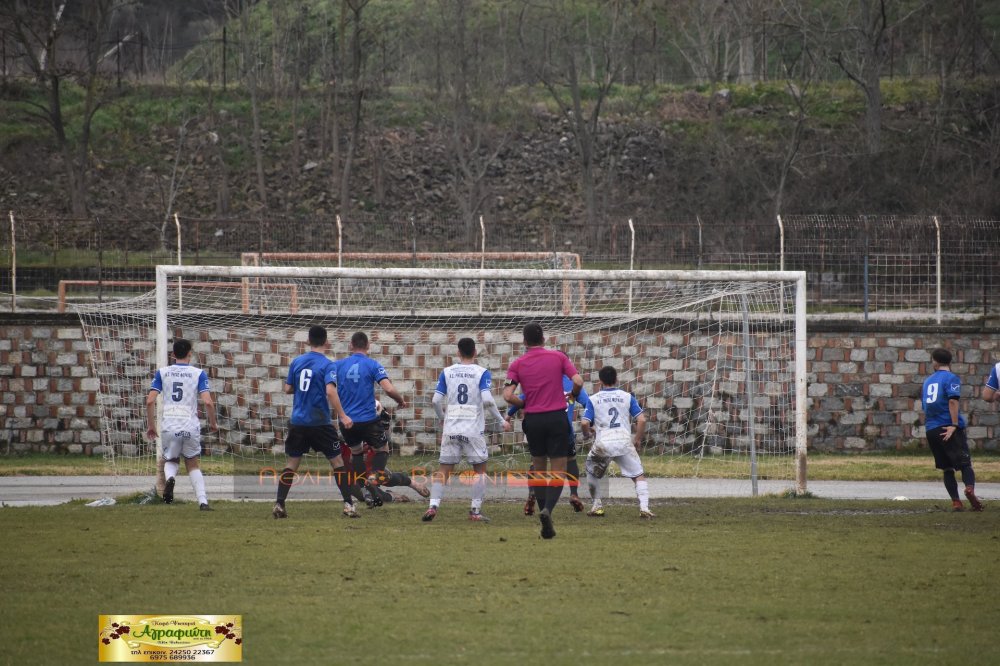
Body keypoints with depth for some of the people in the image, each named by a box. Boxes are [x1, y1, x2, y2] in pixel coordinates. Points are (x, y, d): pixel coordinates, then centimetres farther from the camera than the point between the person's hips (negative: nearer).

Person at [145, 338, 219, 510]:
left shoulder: (162, 373, 6)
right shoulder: (198, 373, 2)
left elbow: (150, 401, 0)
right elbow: (208, 402, -8)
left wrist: (150, 425, 11)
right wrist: (213, 423, 8)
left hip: (169, 426, 0)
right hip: (191, 427, 0)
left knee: (171, 461, 21)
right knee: (193, 465, 15)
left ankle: (170, 477, -14)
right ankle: (203, 501, 2)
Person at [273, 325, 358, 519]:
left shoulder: (296, 362, 5)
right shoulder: (327, 365, -9)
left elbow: (287, 388, 11)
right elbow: (330, 391, -22)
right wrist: (342, 416, -21)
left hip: (298, 422, 3)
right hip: (320, 423, -3)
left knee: (291, 464, 9)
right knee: (337, 462, 7)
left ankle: (279, 505, 0)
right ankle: (348, 504, 2)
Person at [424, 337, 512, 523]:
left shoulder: (447, 372, 5)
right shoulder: (481, 372, -3)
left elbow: (436, 400, 2)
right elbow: (487, 399, -15)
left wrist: (443, 419, 21)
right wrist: (501, 421, -4)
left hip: (451, 429, 2)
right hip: (474, 429, -2)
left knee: (444, 469, 8)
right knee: (479, 469, 11)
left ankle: (433, 505, -9)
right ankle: (476, 510, 4)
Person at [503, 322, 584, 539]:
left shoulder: (517, 364, 1)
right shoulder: (558, 357, 1)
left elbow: (508, 395, -10)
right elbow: (578, 381, -8)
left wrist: (525, 404, 9)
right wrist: (573, 395, 14)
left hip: (532, 421, 2)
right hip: (557, 418, -2)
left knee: (539, 470, 15)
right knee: (558, 473, 0)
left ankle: (547, 523, 13)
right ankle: (548, 509, -26)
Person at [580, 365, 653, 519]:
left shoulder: (593, 399, 10)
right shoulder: (627, 397, 12)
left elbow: (584, 423, -1)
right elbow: (641, 420, 4)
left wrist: (587, 433, 22)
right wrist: (638, 440, 16)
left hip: (602, 443, 0)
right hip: (624, 441, 0)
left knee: (592, 472, 26)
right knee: (639, 476, 6)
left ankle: (597, 506, 23)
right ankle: (644, 508, -13)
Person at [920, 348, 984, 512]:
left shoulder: (927, 381, 18)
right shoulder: (951, 378, -1)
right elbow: (953, 401, -15)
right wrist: (954, 425, -17)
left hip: (931, 430, 5)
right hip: (948, 428, -5)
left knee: (947, 468, 11)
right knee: (965, 464, -8)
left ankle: (955, 501, -1)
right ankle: (970, 488, -35)